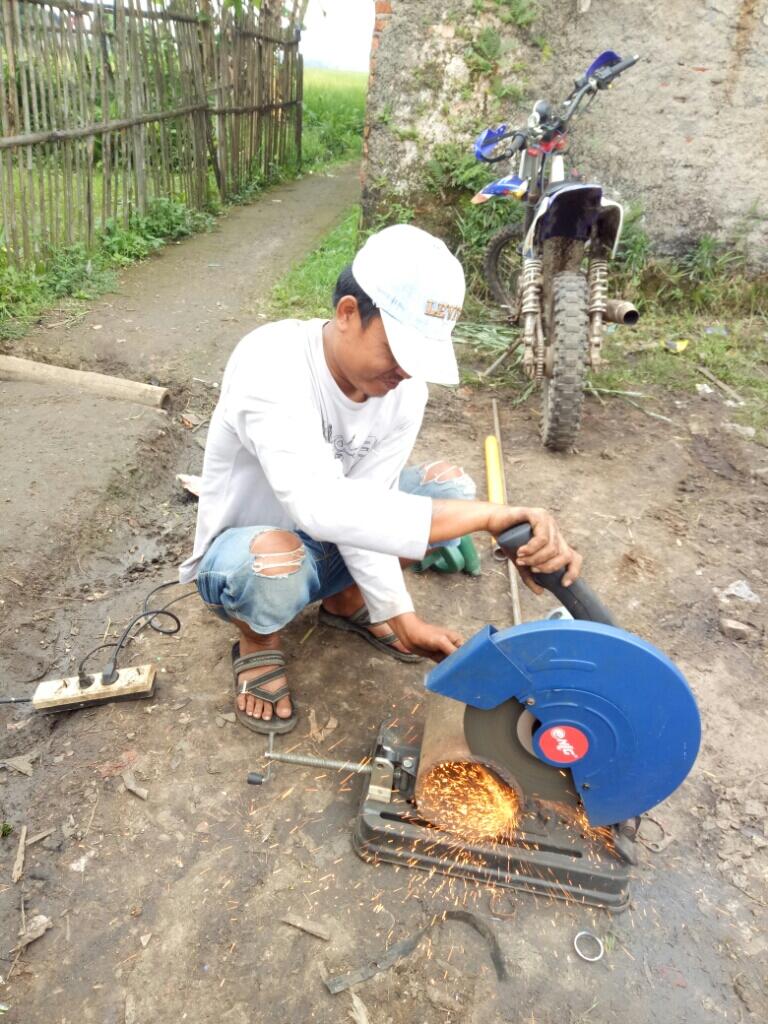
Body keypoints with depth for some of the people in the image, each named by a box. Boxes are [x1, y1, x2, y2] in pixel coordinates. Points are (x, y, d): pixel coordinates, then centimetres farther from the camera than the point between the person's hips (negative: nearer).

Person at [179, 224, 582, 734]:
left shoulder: (405, 390, -16)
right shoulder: (270, 363, -34)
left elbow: (363, 512, -14)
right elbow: (322, 507, -48)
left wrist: (399, 616, -23)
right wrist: (488, 515, -51)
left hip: (326, 547, 6)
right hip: (243, 556, -5)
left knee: (449, 483, -9)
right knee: (273, 562, -41)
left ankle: (346, 600, 9)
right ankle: (259, 644, -4)